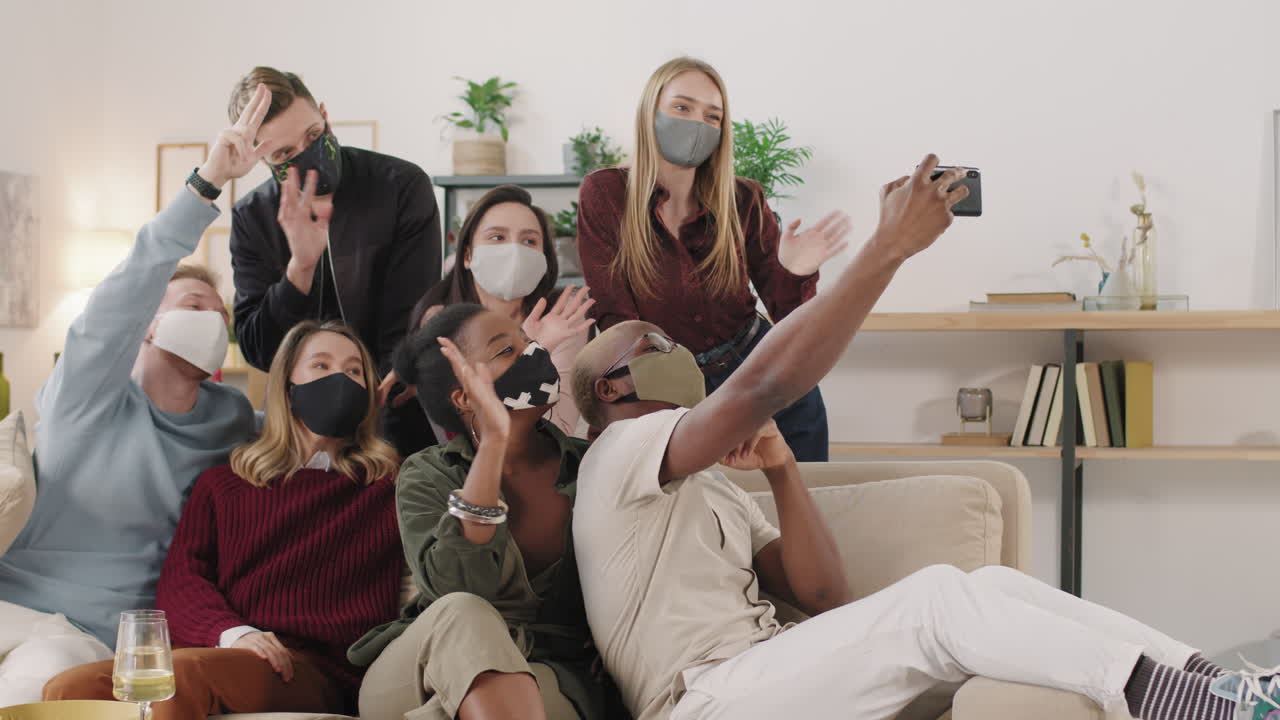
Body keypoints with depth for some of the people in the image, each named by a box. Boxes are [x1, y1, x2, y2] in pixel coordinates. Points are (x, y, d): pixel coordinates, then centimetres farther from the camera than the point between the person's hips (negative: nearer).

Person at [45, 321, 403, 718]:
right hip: (219, 654, 2)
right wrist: (231, 633, -11)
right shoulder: (222, 484, 24)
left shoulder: (387, 486, 19)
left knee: (185, 673, -35)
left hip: (316, 671, -2)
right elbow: (180, 579, 9)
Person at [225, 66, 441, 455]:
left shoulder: (402, 186, -8)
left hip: (393, 413, -2)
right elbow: (257, 353, -5)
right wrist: (301, 266, -20)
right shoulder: (251, 218, 2)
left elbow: (408, 335, -10)